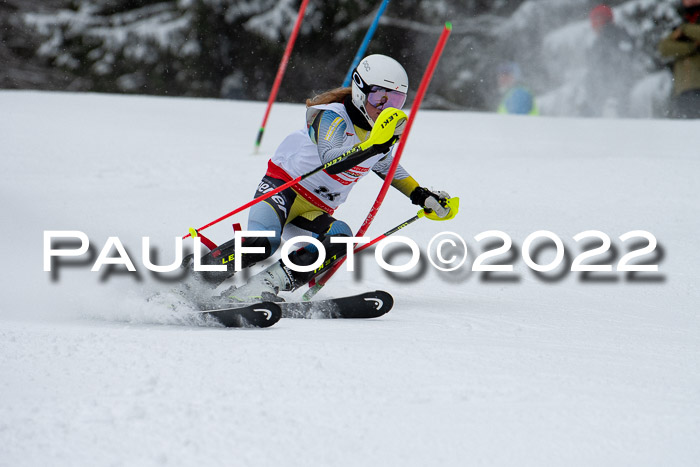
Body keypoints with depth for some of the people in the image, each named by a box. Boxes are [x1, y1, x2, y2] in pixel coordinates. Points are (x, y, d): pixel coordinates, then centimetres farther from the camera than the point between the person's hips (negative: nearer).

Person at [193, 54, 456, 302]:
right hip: (282, 188, -7)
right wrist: (373, 144, -47)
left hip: (316, 213, 7)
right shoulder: (332, 117, -15)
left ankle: (265, 286, -35)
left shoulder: (382, 135, 8)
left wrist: (421, 196, 22)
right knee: (263, 243, -35)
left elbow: (386, 165, 32)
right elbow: (331, 161, -34)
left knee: (341, 240, -28)